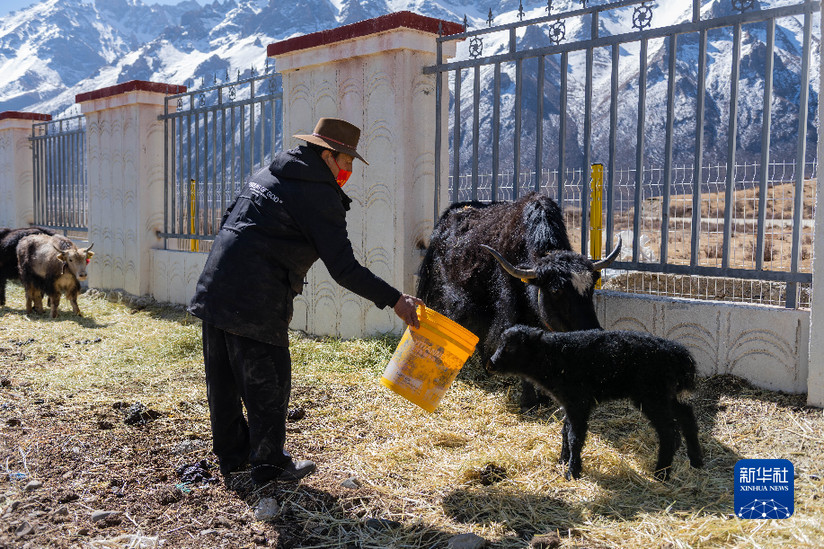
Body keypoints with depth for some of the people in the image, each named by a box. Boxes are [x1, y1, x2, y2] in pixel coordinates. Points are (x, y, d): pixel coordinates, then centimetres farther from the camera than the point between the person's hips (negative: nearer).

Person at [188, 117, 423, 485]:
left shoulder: (266, 175, 18)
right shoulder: (320, 196, -8)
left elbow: (228, 222, 23)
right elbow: (344, 269, -13)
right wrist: (395, 301, -8)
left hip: (215, 289, 9)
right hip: (255, 303, -9)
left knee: (224, 381, 17)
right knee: (267, 383, 5)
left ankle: (232, 455, 32)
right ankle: (269, 465, 16)